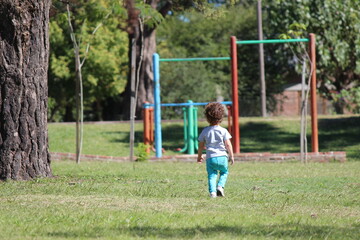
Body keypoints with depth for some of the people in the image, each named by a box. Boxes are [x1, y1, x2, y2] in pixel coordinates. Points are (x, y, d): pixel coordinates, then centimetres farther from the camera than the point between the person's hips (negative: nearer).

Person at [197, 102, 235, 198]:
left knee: (211, 175, 5)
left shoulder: (205, 131, 4)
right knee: (224, 172, 20)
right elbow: (228, 145, -4)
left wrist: (199, 156, 24)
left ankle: (212, 191, -14)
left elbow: (201, 146, 10)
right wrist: (231, 156, 7)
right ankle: (220, 186, -2)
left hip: (210, 158, 1)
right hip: (222, 157, -1)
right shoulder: (223, 131, -1)